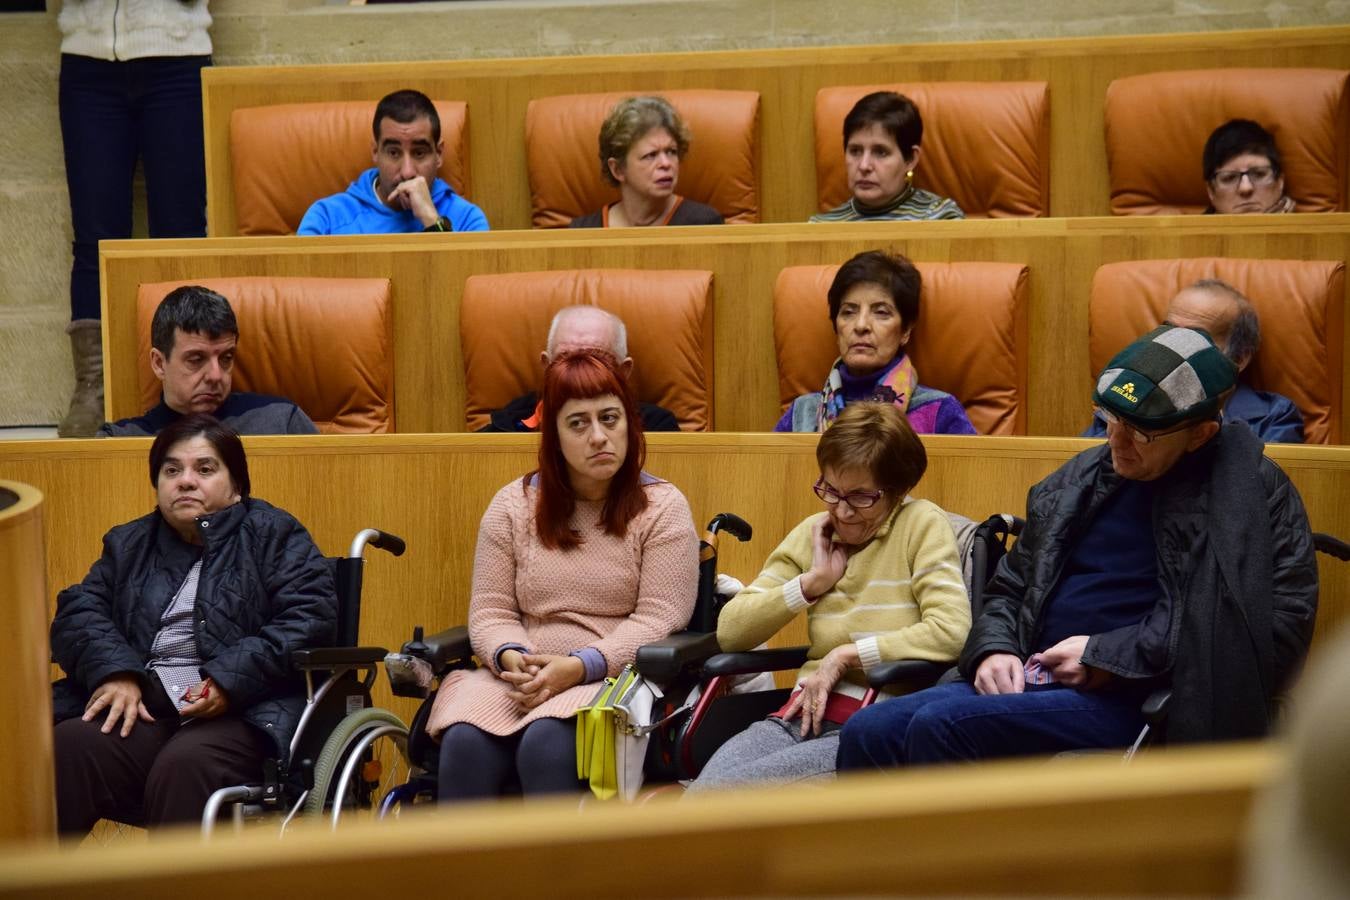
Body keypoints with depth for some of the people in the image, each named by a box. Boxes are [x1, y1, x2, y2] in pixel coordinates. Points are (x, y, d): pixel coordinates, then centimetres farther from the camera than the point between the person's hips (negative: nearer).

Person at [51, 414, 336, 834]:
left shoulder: (274, 535, 12)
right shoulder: (128, 544, 27)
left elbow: (311, 615, -2)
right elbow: (77, 611, 14)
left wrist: (230, 679, -14)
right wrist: (114, 671, -8)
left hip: (243, 708, -4)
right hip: (141, 705, 4)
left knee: (185, 765, -36)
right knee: (71, 747, -28)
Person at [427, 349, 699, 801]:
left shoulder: (662, 506, 4)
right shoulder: (513, 505, 13)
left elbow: (659, 618, -5)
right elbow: (491, 611, 10)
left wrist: (579, 667, -19)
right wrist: (511, 658, -13)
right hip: (519, 678, 3)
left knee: (546, 743, -35)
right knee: (465, 742, -30)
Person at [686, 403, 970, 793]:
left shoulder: (922, 525, 2)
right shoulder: (813, 533, 17)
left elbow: (951, 633, -13)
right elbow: (729, 632, 12)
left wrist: (845, 655, -8)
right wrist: (812, 582, 2)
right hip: (806, 714, 5)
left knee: (716, 792, -25)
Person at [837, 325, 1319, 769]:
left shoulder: (1253, 490, -1)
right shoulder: (1076, 481, 17)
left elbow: (1285, 622, -11)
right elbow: (1009, 589, 27)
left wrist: (1109, 657, -11)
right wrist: (992, 650, 1)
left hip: (1136, 703, -7)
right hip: (1034, 679, 7)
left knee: (941, 725, -28)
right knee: (868, 731, -16)